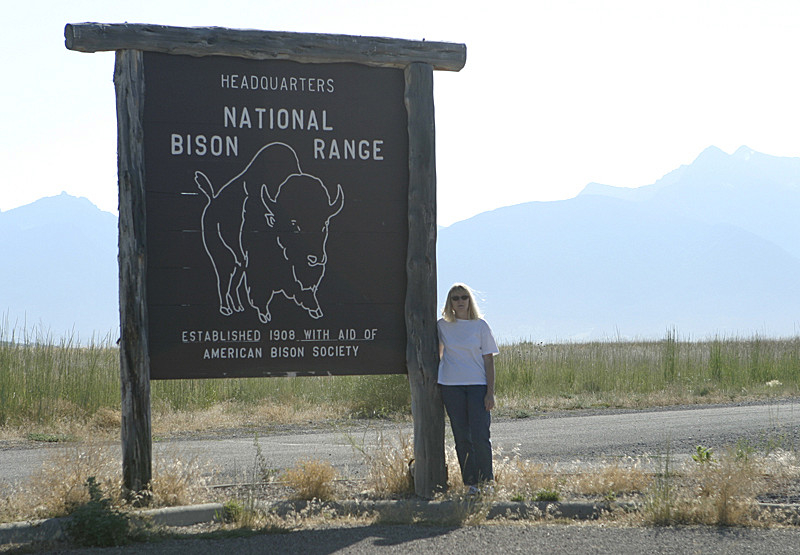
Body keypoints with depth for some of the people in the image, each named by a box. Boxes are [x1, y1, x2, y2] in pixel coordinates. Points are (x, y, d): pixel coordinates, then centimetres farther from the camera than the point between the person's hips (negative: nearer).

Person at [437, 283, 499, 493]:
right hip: (451, 386, 2)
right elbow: (437, 353, 22)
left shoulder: (480, 326, 3)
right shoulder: (442, 326, 8)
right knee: (462, 438, 2)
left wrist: (490, 391, -5)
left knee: (480, 436, -9)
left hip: (477, 385, -2)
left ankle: (486, 481, 4)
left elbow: (488, 360, 2)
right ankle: (470, 483, 9)